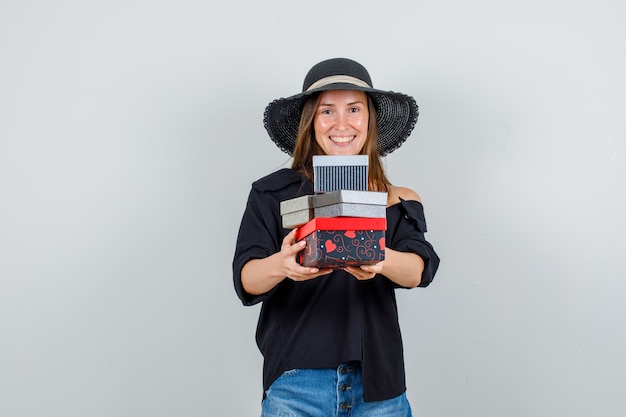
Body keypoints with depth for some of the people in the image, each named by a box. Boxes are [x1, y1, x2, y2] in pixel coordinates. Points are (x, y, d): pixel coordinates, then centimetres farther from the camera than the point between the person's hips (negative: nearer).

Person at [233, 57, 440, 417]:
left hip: (378, 387, 2)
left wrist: (381, 261, -34)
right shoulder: (272, 193, 0)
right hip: (295, 383, -1)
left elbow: (420, 269, -11)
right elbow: (246, 279, -9)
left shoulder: (395, 199, 5)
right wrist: (280, 266, -33)